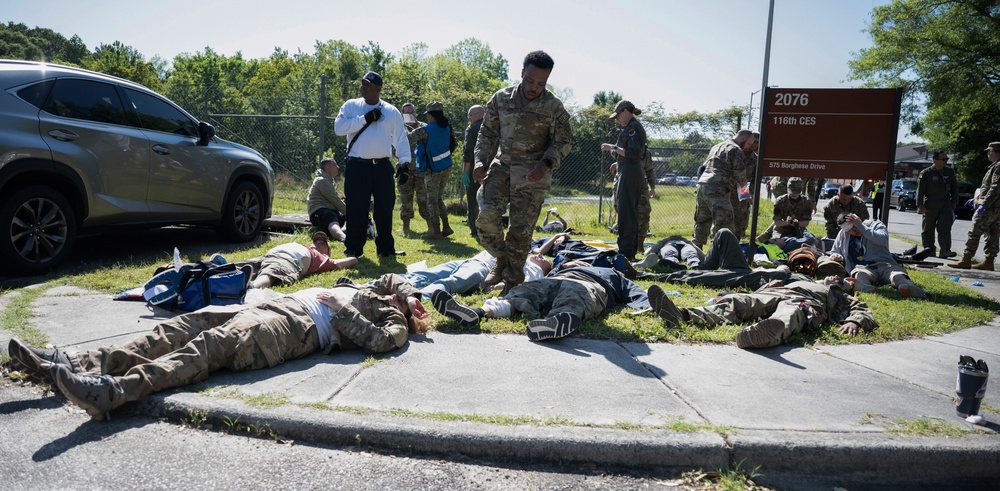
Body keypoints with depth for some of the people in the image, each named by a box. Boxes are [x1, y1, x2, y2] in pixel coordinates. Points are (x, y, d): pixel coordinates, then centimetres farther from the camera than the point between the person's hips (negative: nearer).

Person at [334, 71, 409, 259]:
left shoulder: (391, 111, 8)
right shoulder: (351, 106, 5)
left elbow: (400, 138, 6)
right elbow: (339, 127, -9)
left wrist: (404, 161, -6)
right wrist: (365, 119, -12)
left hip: (382, 166, 1)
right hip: (357, 166, -1)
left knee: (384, 208, 6)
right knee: (356, 209, 2)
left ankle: (386, 248, 18)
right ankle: (353, 249, 14)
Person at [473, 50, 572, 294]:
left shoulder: (554, 107, -4)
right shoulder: (501, 98, 3)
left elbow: (562, 143, 0)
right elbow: (487, 133, 10)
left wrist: (546, 164, -18)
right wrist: (480, 160, -5)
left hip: (533, 174, -2)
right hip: (502, 166, 2)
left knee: (521, 228, -1)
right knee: (486, 214, -16)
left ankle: (512, 280, 16)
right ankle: (501, 258, 11)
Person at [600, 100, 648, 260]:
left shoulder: (633, 127, -10)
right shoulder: (635, 127, 21)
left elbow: (633, 153, -20)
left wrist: (613, 147, -15)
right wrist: (619, 163, 21)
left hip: (629, 174, -11)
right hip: (636, 174, 11)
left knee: (625, 213, -10)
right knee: (632, 214, 13)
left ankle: (625, 252, -11)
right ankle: (632, 251, 19)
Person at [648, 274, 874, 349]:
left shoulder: (842, 298, 37)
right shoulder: (802, 281, 46)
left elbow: (864, 312, 16)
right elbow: (757, 296, 34)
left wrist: (854, 322, -5)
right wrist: (768, 286, 14)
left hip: (804, 304, -4)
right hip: (773, 294, 4)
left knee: (786, 317, -41)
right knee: (732, 302, -26)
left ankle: (766, 333, -78)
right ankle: (683, 315, -50)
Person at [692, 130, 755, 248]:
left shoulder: (716, 147, 26)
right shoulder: (735, 149, -2)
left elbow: (704, 167, 28)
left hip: (702, 185, 9)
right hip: (717, 190, -9)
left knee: (702, 221, 16)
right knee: (724, 224, -10)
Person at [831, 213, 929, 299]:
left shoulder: (875, 224, 11)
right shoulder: (843, 234, 18)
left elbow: (883, 240, -10)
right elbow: (834, 252, 27)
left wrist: (861, 226, -6)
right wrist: (835, 256, 1)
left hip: (884, 264, 0)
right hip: (862, 268, 0)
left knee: (897, 276, -35)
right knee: (859, 275, -39)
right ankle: (869, 292, -73)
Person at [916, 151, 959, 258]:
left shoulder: (950, 172, 8)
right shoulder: (926, 173, -6)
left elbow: (954, 187, 16)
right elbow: (920, 190, -7)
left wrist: (954, 202, 14)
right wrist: (920, 205, -11)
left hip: (946, 205, 3)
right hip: (930, 206, -3)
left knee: (945, 229, -8)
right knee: (928, 229, 6)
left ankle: (945, 250, -14)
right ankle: (929, 250, 16)